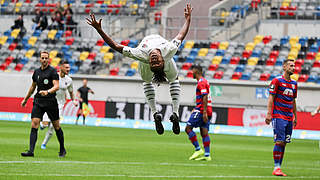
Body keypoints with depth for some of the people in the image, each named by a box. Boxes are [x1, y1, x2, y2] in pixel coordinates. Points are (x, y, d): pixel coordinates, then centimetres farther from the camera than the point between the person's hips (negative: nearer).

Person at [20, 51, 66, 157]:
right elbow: (33, 86, 25)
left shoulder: (52, 71, -6)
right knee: (34, 126, -10)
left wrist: (47, 92, -33)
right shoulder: (36, 72, 11)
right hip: (38, 101, 4)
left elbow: (56, 86, -15)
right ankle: (31, 151, -14)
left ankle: (62, 149, 22)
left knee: (56, 126, 5)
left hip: (51, 102, -4)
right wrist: (26, 99, 31)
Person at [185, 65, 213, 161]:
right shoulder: (204, 81, 20)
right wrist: (196, 109, 31)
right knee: (204, 132, 6)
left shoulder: (201, 82, -11)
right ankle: (207, 155, 1)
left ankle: (198, 150, -10)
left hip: (202, 110, -9)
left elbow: (205, 97, -20)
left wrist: (204, 112, -24)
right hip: (206, 111, 9)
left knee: (188, 128, -7)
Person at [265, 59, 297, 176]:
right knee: (279, 142, -11)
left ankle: (278, 167, 9)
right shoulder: (277, 81, -4)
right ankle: (276, 168, -9)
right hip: (278, 116, -6)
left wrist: (295, 117, 21)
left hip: (289, 118, 7)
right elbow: (271, 98, -7)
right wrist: (269, 114, -14)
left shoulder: (294, 83, 15)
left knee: (284, 143, 5)